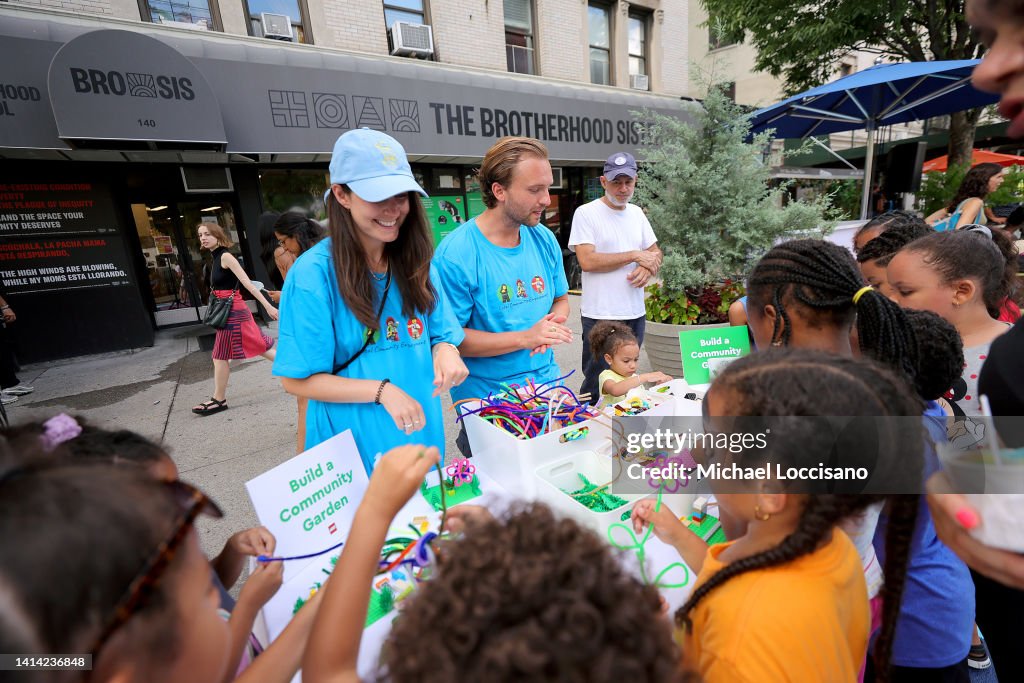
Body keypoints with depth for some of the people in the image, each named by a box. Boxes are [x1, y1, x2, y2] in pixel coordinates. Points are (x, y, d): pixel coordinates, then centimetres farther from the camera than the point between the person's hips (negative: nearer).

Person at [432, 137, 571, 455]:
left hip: (547, 385, 6)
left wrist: (555, 322, -12)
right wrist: (525, 337, -26)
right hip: (487, 405, -5)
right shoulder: (456, 253, -20)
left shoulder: (545, 240, -1)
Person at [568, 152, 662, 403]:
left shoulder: (637, 213, 13)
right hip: (600, 316, -6)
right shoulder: (586, 213, -7)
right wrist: (636, 255, -11)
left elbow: (655, 252, 18)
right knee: (597, 388, 1)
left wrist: (648, 268, -7)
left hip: (635, 313, 6)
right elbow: (587, 261, -17)